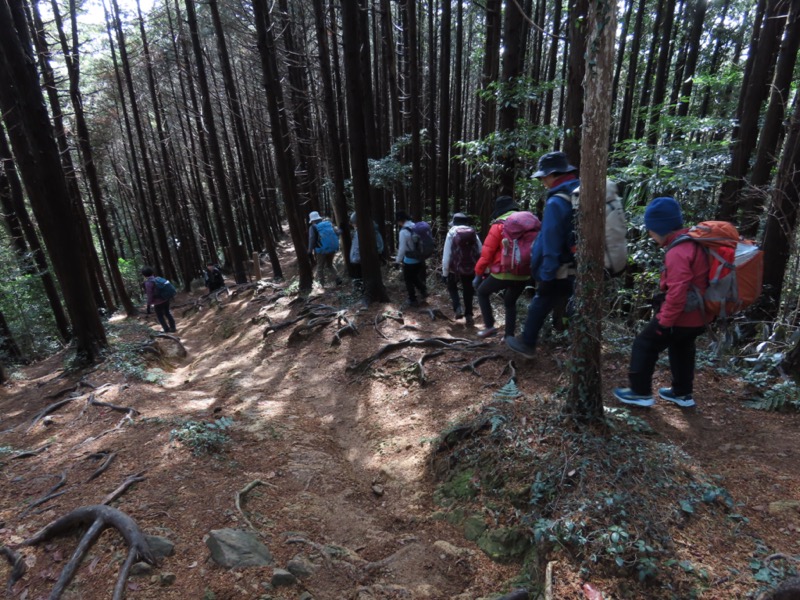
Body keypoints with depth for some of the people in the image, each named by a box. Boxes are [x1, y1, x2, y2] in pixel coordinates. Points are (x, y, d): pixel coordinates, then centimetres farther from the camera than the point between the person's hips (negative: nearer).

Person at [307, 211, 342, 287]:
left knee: (320, 268, 13)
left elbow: (312, 240, -14)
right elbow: (337, 234, 7)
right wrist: (335, 246, 17)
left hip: (321, 251, -5)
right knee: (330, 265, 25)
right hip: (332, 249, 5)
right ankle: (338, 279, 11)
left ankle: (322, 285, 18)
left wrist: (310, 252, -13)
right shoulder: (329, 223, 9)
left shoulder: (313, 227, -5)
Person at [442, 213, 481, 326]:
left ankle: (457, 308, 4)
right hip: (471, 268, 2)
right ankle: (468, 316, 16)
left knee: (452, 286, 23)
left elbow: (446, 255, -8)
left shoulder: (452, 233, -4)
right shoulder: (473, 233, 5)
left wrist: (444, 273, -3)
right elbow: (481, 252, 2)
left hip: (455, 268, -2)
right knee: (468, 291, 17)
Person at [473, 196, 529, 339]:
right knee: (510, 303, 25)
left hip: (503, 273, -6)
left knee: (482, 292, 19)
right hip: (523, 275, 6)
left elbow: (487, 253, -9)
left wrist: (478, 274, -1)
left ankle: (489, 326, 11)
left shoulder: (499, 225, -8)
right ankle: (509, 335, 20)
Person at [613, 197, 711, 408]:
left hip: (681, 316, -10)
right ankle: (683, 393, 39)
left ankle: (640, 392, 13)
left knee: (644, 344, 3)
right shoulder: (692, 242, 6)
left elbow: (677, 292, -30)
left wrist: (664, 321, -21)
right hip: (697, 315, 10)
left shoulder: (678, 252, -26)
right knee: (681, 350, 25)